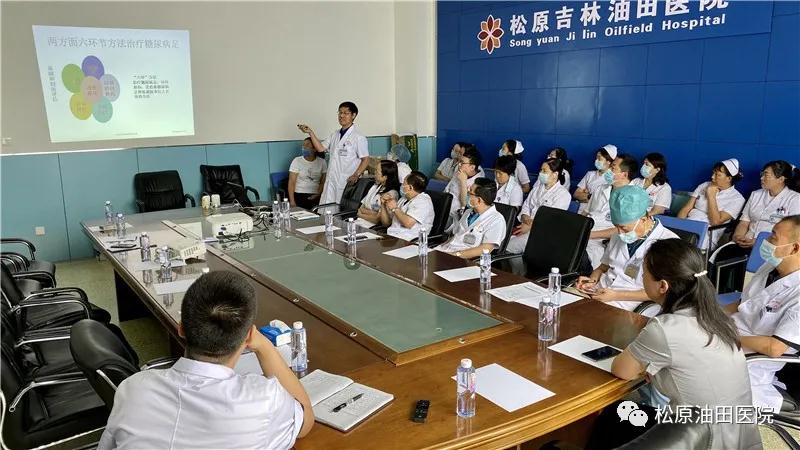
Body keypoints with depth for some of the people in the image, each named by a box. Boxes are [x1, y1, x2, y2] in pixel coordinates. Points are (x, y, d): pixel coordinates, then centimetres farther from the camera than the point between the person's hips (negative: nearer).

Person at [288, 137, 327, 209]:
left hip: (315, 198, 1)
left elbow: (323, 182, 9)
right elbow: (291, 182, -2)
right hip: (299, 196, -1)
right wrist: (292, 201, -12)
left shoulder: (322, 162, 7)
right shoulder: (297, 161, 2)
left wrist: (318, 194, -9)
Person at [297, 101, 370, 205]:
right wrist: (310, 133, 2)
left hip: (347, 182, -6)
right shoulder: (334, 135, 15)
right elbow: (320, 148, 10)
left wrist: (356, 175, -18)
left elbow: (365, 160, -7)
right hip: (331, 181, 6)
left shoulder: (359, 137, -6)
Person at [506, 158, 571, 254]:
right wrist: (525, 217, -7)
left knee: (509, 247, -23)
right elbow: (526, 204, 14)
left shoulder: (563, 194, -8)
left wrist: (530, 226, -20)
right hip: (527, 224, 7)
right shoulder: (538, 185, 13)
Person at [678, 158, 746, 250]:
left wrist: (711, 196, -7)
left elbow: (716, 221, -10)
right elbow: (686, 209, 10)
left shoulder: (737, 199, 1)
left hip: (707, 234, -5)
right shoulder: (705, 186, 15)